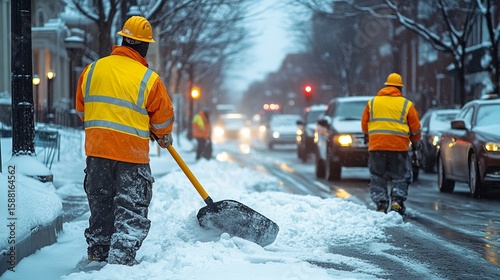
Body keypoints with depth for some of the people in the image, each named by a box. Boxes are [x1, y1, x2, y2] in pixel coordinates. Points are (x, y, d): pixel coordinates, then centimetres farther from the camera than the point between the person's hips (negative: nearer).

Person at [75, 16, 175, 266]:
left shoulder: (92, 70, 3)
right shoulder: (149, 79, -9)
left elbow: (81, 109, 13)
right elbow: (163, 117, 1)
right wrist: (164, 138, 22)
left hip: (96, 149, 4)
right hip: (132, 152, -4)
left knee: (100, 203, 19)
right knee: (131, 208, 4)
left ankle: (97, 253, 26)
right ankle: (121, 257, -1)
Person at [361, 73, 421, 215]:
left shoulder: (372, 102, 10)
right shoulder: (406, 104, 5)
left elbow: (364, 125, 12)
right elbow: (415, 128, 7)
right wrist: (415, 142, 25)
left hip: (376, 145, 1)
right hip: (399, 146, -1)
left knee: (378, 177, 9)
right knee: (400, 177, 10)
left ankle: (381, 204, 4)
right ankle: (397, 201, -5)